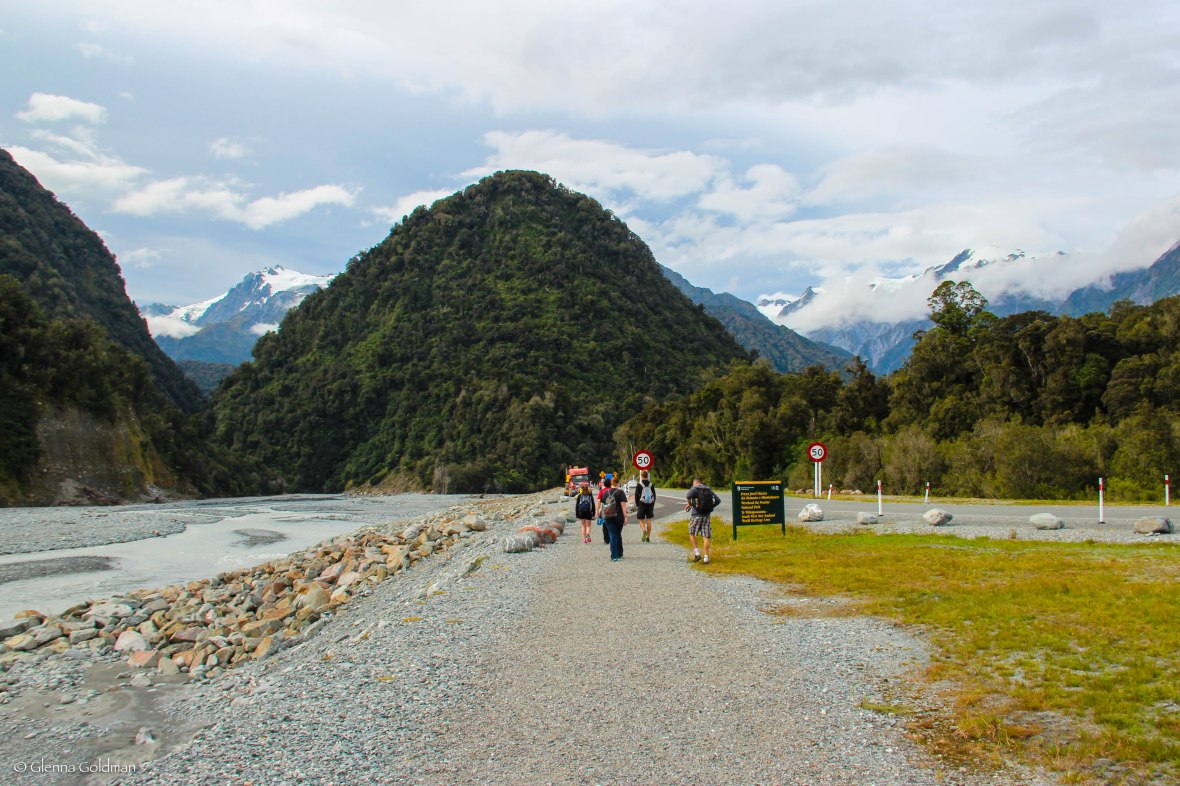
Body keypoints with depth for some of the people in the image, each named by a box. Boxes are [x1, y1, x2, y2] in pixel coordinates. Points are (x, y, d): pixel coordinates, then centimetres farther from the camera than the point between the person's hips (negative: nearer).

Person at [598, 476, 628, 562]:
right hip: (618, 516, -2)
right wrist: (625, 517, -12)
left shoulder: (605, 492, 7)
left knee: (612, 536, 1)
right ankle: (619, 554, 25)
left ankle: (614, 556, -8)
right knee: (618, 535, 15)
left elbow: (602, 504, 14)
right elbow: (623, 505, -11)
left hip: (607, 516, 2)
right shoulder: (620, 492, -4)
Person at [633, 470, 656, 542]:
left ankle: (644, 530, -25)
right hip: (650, 505, 3)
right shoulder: (651, 485, 3)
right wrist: (653, 505, 13)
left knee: (641, 520, 5)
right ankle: (648, 537, 11)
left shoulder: (639, 485, -7)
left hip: (642, 504, -3)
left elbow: (636, 496, -6)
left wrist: (637, 505, 4)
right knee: (648, 521, 9)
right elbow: (654, 496, 6)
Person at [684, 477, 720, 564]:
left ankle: (697, 553, 6)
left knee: (692, 534, 14)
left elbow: (688, 495, -25)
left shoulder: (694, 489, -3)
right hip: (706, 515, 4)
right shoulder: (709, 490, 12)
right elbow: (718, 500, 8)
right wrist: (710, 507, 12)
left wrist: (689, 504, -8)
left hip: (696, 515, -4)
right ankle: (706, 558, -1)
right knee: (706, 537, 4)